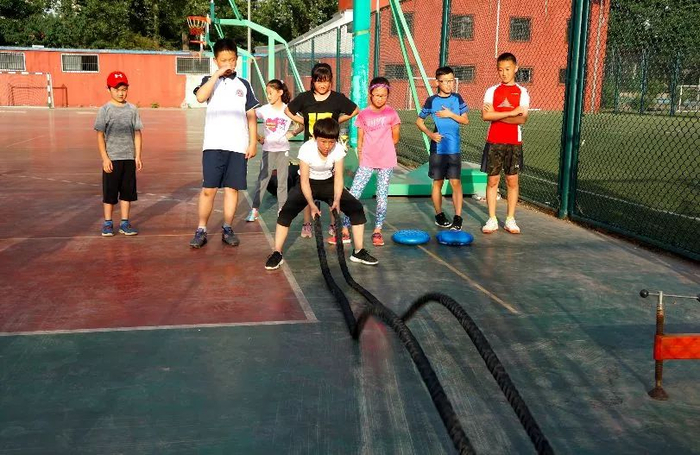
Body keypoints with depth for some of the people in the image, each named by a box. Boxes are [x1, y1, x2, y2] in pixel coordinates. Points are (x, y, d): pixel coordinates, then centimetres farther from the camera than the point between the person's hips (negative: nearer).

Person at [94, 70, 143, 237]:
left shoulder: (132, 109, 4)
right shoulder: (104, 110, -3)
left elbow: (137, 134, 6)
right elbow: (100, 136, -4)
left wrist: (138, 156, 1)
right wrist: (105, 158, -10)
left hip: (129, 158, 3)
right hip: (111, 159, -2)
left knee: (127, 191, 8)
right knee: (109, 192, 4)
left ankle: (125, 223, 17)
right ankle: (107, 224, 15)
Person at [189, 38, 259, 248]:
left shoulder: (243, 85, 11)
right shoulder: (209, 80, 7)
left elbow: (251, 116, 10)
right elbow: (200, 97, -16)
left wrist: (253, 142, 2)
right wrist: (218, 74, -14)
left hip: (238, 146, 2)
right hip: (214, 145, -1)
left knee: (232, 188, 5)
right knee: (208, 188, -3)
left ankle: (227, 229, 14)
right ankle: (201, 230, 5)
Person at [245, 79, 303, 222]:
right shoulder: (264, 109, -3)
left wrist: (293, 133, -4)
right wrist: (258, 137, -3)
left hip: (283, 149, 0)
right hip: (268, 149, 0)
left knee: (282, 181, 7)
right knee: (262, 179, -2)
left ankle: (281, 209, 15)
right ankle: (254, 209, 1)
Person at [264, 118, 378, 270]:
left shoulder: (338, 149, -21)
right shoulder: (306, 149, -27)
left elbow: (338, 177, -16)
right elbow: (304, 181, -23)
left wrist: (336, 200, -32)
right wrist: (312, 205, -34)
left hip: (328, 183, 2)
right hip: (308, 184, -2)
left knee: (357, 208, -12)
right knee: (286, 211, -24)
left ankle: (358, 252, 0)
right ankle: (277, 254, -13)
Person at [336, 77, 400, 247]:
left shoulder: (391, 113, -1)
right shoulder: (363, 114, 2)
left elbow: (395, 139, 5)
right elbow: (360, 140, 6)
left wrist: (380, 147, 4)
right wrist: (361, 160, 2)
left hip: (386, 162, -1)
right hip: (367, 162, 1)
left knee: (382, 196, 6)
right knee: (353, 195, -4)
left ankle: (377, 231, 18)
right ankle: (345, 231, 3)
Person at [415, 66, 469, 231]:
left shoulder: (457, 98, 4)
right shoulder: (431, 101, -2)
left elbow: (465, 120, 4)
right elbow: (419, 121, 5)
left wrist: (451, 114, -12)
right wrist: (430, 134, -10)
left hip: (454, 148, 1)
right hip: (437, 148, -1)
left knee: (456, 182, -3)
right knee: (437, 182, 7)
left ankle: (458, 217, 0)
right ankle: (439, 215, 20)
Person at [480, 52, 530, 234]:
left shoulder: (522, 92, 3)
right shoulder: (492, 91, 4)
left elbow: (522, 119, -10)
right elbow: (486, 115, -12)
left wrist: (497, 115, -12)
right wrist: (511, 112, -14)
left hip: (514, 143, 0)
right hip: (494, 142, 0)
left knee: (512, 181, 4)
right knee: (492, 180, 2)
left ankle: (510, 219, 13)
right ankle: (492, 220, 9)